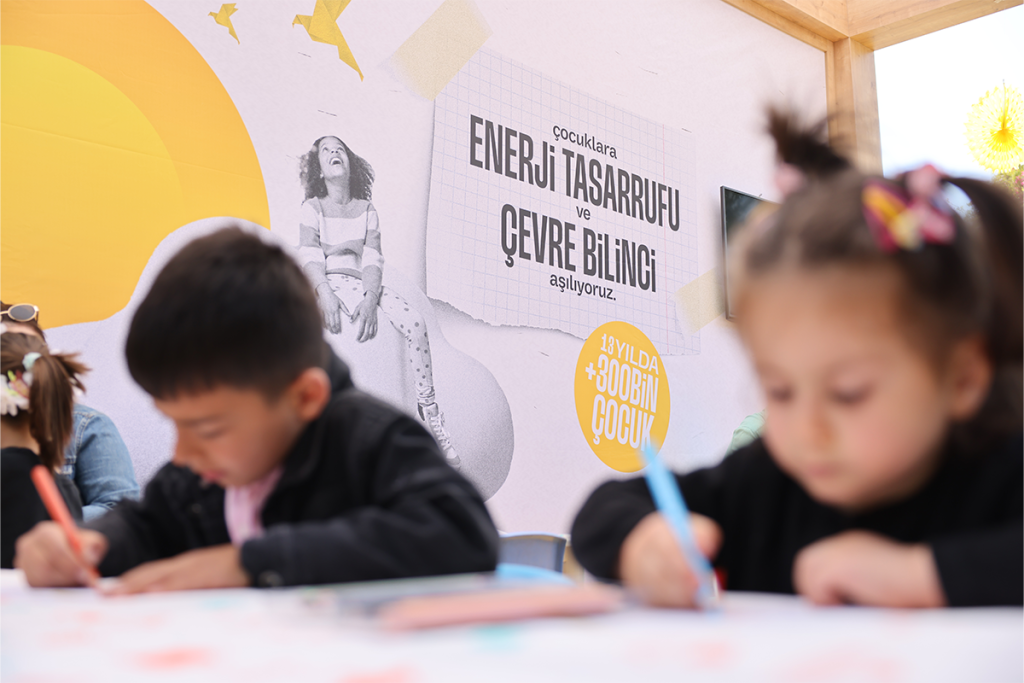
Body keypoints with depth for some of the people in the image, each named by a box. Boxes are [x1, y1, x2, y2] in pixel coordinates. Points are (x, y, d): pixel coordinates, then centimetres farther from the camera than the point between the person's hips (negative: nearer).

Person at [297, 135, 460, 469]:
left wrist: (370, 299, -19)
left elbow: (372, 261, 2)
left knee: (415, 323, -24)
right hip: (325, 284, -2)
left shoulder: (367, 211, 15)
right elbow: (310, 257, -3)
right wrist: (325, 294, -24)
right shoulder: (312, 208, 10)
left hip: (362, 284, 2)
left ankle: (430, 417, -21)